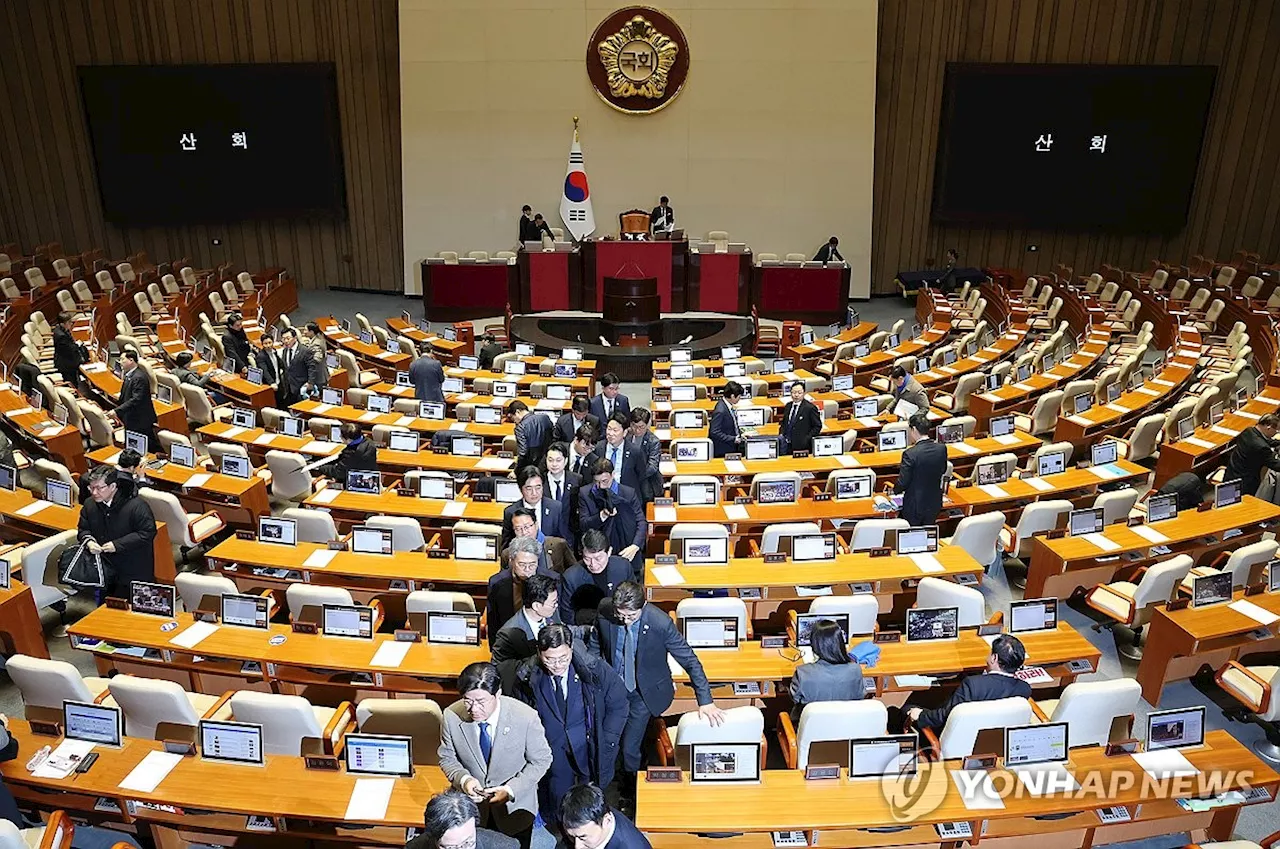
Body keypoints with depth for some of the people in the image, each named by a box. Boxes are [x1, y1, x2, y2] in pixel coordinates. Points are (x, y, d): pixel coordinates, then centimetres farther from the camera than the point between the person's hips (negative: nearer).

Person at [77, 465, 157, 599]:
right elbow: (83, 529, 14)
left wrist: (118, 545, -23)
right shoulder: (89, 505, 1)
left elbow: (148, 532, -20)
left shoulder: (137, 506, -19)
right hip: (105, 564, 4)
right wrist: (88, 541, -10)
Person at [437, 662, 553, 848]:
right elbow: (447, 758, -5)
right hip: (470, 803, 1)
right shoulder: (452, 716, -21)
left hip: (515, 808, -1)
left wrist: (511, 789, -26)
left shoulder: (526, 717, -28)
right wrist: (463, 780, -24)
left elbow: (541, 760, -14)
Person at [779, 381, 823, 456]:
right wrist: (782, 434, 7)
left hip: (802, 447, -6)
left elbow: (817, 426, -7)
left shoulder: (810, 407, -9)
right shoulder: (788, 406, 12)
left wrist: (807, 439, -13)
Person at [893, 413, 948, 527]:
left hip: (914, 506, -5)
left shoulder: (910, 454, -24)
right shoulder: (941, 448, -7)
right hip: (935, 504, 5)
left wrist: (895, 490, 3)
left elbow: (902, 483, -17)